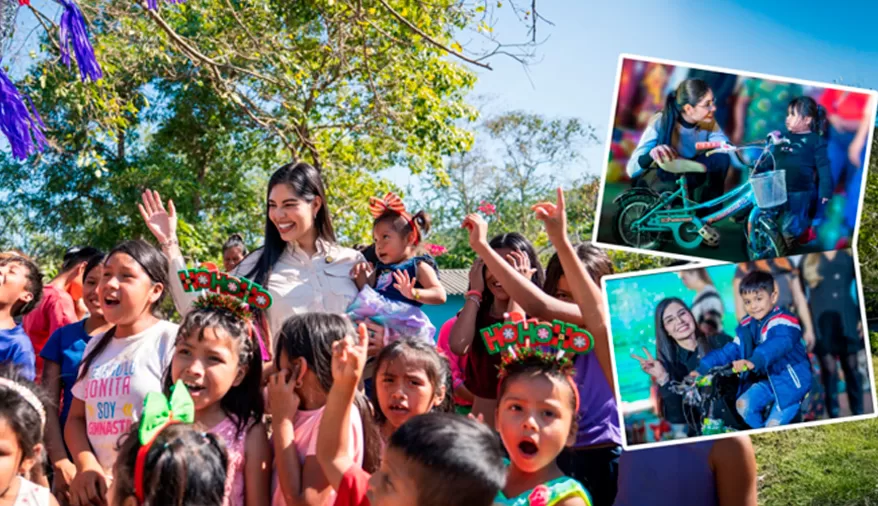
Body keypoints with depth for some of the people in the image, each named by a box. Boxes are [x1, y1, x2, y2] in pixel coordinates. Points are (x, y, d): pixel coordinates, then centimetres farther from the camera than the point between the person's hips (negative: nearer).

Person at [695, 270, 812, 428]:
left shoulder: (783, 323, -21)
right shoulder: (747, 326, 3)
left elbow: (779, 344, -42)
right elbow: (731, 350, 4)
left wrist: (754, 361, -60)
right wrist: (703, 368, -6)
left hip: (791, 378, -7)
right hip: (769, 379, 7)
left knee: (774, 423, -16)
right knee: (744, 404, -12)